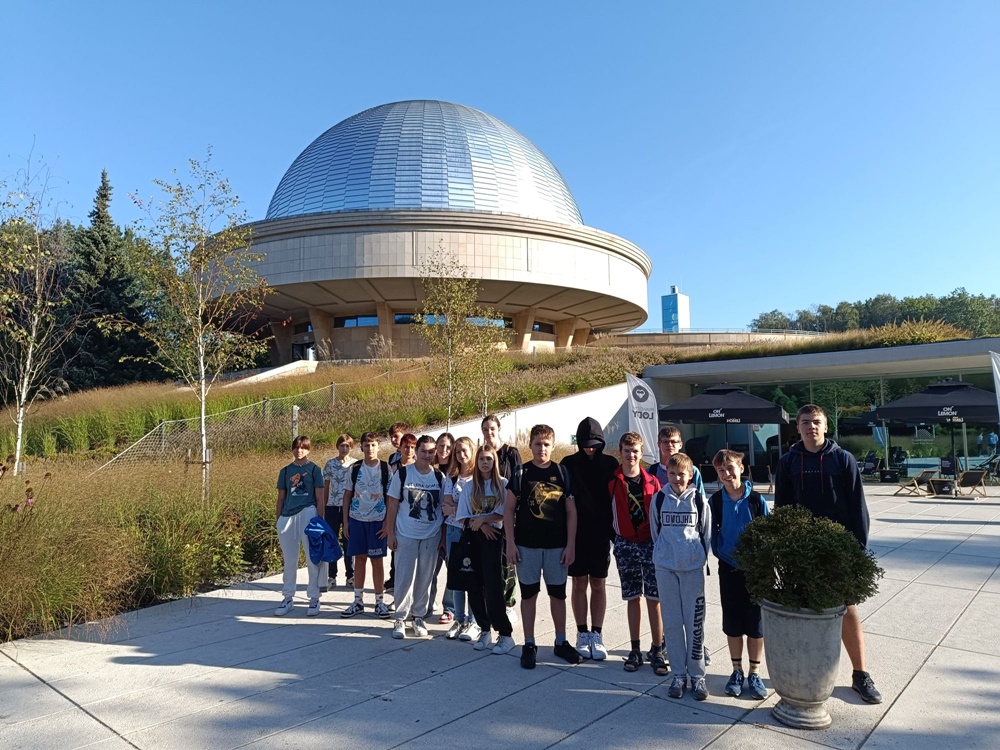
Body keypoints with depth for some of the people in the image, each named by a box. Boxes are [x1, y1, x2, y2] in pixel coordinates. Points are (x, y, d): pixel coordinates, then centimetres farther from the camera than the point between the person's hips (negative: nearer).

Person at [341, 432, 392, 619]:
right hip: (357, 519, 2)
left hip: (377, 520, -2)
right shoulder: (355, 469, 3)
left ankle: (380, 601, 15)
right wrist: (345, 521, 4)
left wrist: (388, 522, -7)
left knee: (377, 561, 4)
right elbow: (347, 495, 8)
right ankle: (358, 601, 19)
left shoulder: (385, 469, -3)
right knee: (359, 559, 9)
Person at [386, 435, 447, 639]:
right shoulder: (402, 473, -4)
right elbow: (392, 505, -1)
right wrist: (390, 533, -4)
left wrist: (443, 536, 2)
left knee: (425, 578, 10)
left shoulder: (440, 477, 2)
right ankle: (400, 618, 16)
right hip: (405, 535, -2)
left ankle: (419, 616, 25)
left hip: (431, 536, 2)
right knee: (405, 578, 1)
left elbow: (444, 509, 5)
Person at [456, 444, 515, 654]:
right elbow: (463, 517, 4)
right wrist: (481, 524, -11)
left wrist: (482, 518, -11)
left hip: (494, 537, -4)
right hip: (473, 538, 4)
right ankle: (484, 629, 19)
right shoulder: (469, 486, 10)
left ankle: (505, 634, 2)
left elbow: (504, 514, -7)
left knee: (492, 586, -8)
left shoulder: (503, 484, 0)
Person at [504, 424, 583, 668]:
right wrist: (510, 543, -5)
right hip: (527, 545, -1)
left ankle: (561, 642, 27)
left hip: (557, 545, 1)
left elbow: (571, 511, 2)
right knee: (528, 593, 8)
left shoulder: (562, 473, 0)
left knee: (558, 594, 11)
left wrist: (570, 545, -2)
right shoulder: (521, 474, -3)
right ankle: (529, 645, 20)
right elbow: (509, 510, 0)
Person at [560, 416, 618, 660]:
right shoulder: (568, 464, -1)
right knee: (579, 584, 7)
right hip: (575, 533, 0)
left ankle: (597, 635, 17)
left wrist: (614, 530, -2)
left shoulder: (610, 464, 0)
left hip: (601, 534, 0)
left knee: (598, 584, 8)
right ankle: (583, 634, 19)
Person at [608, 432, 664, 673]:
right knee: (633, 598, 10)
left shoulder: (652, 481, 0)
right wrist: (613, 536, -1)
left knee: (654, 598, 2)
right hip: (625, 545, 0)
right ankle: (635, 650, 20)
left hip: (651, 544, 0)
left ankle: (657, 651, 12)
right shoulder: (612, 481, -1)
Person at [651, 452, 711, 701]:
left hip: (693, 567, -1)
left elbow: (706, 532, 7)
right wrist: (664, 554, 11)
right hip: (665, 567, 1)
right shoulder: (659, 499, 1)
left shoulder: (699, 500, -2)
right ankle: (678, 674, 18)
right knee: (672, 621, 7)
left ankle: (697, 674, 16)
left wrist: (699, 557, 9)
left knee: (695, 621, 3)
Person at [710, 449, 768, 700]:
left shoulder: (756, 499, -7)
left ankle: (754, 673, 22)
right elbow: (712, 533, 4)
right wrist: (719, 553, -7)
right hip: (728, 569, 1)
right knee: (732, 622, 10)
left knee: (755, 621, 7)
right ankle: (737, 671, 26)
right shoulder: (715, 501, -3)